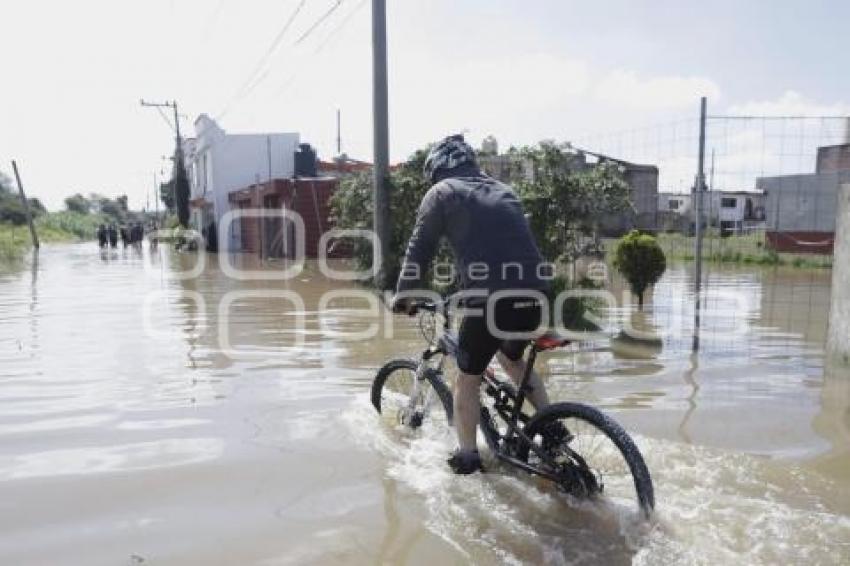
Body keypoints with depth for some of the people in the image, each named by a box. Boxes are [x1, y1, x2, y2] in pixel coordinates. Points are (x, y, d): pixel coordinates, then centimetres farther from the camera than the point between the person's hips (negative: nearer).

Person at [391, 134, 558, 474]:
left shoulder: (442, 192, 9)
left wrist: (404, 295, 20)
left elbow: (420, 249, 7)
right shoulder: (501, 189, 25)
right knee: (512, 358, 31)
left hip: (490, 297, -6)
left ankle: (467, 457, 19)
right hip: (534, 294, 6)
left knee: (467, 378, 14)